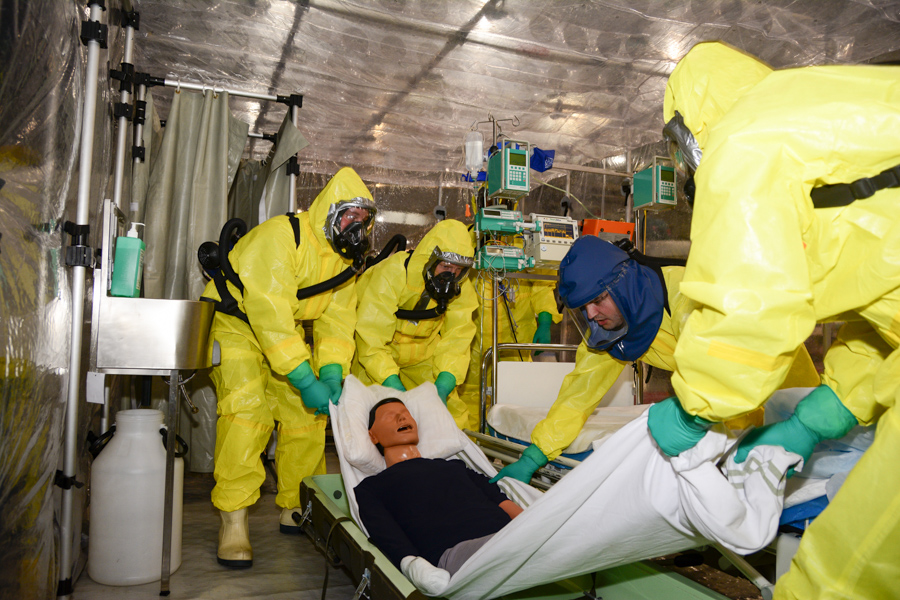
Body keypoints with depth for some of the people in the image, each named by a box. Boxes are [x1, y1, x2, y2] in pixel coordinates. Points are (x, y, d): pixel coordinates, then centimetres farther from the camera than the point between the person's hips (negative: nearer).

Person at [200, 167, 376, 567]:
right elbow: (269, 312, -32)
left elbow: (337, 321, -3)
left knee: (308, 415, 2)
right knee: (248, 409, -24)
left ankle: (296, 507, 19)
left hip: (287, 334, 8)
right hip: (234, 323, -7)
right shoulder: (281, 236, -25)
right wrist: (305, 379, -35)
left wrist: (331, 374, -20)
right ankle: (233, 520, -14)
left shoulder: (346, 258, 1)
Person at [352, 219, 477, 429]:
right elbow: (371, 339, -32)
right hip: (375, 356, -3)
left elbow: (455, 340, -17)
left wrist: (443, 386, -33)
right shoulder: (391, 274, -31)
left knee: (451, 412, -3)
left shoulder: (461, 288, -15)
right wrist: (394, 386, -40)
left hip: (421, 356, 4)